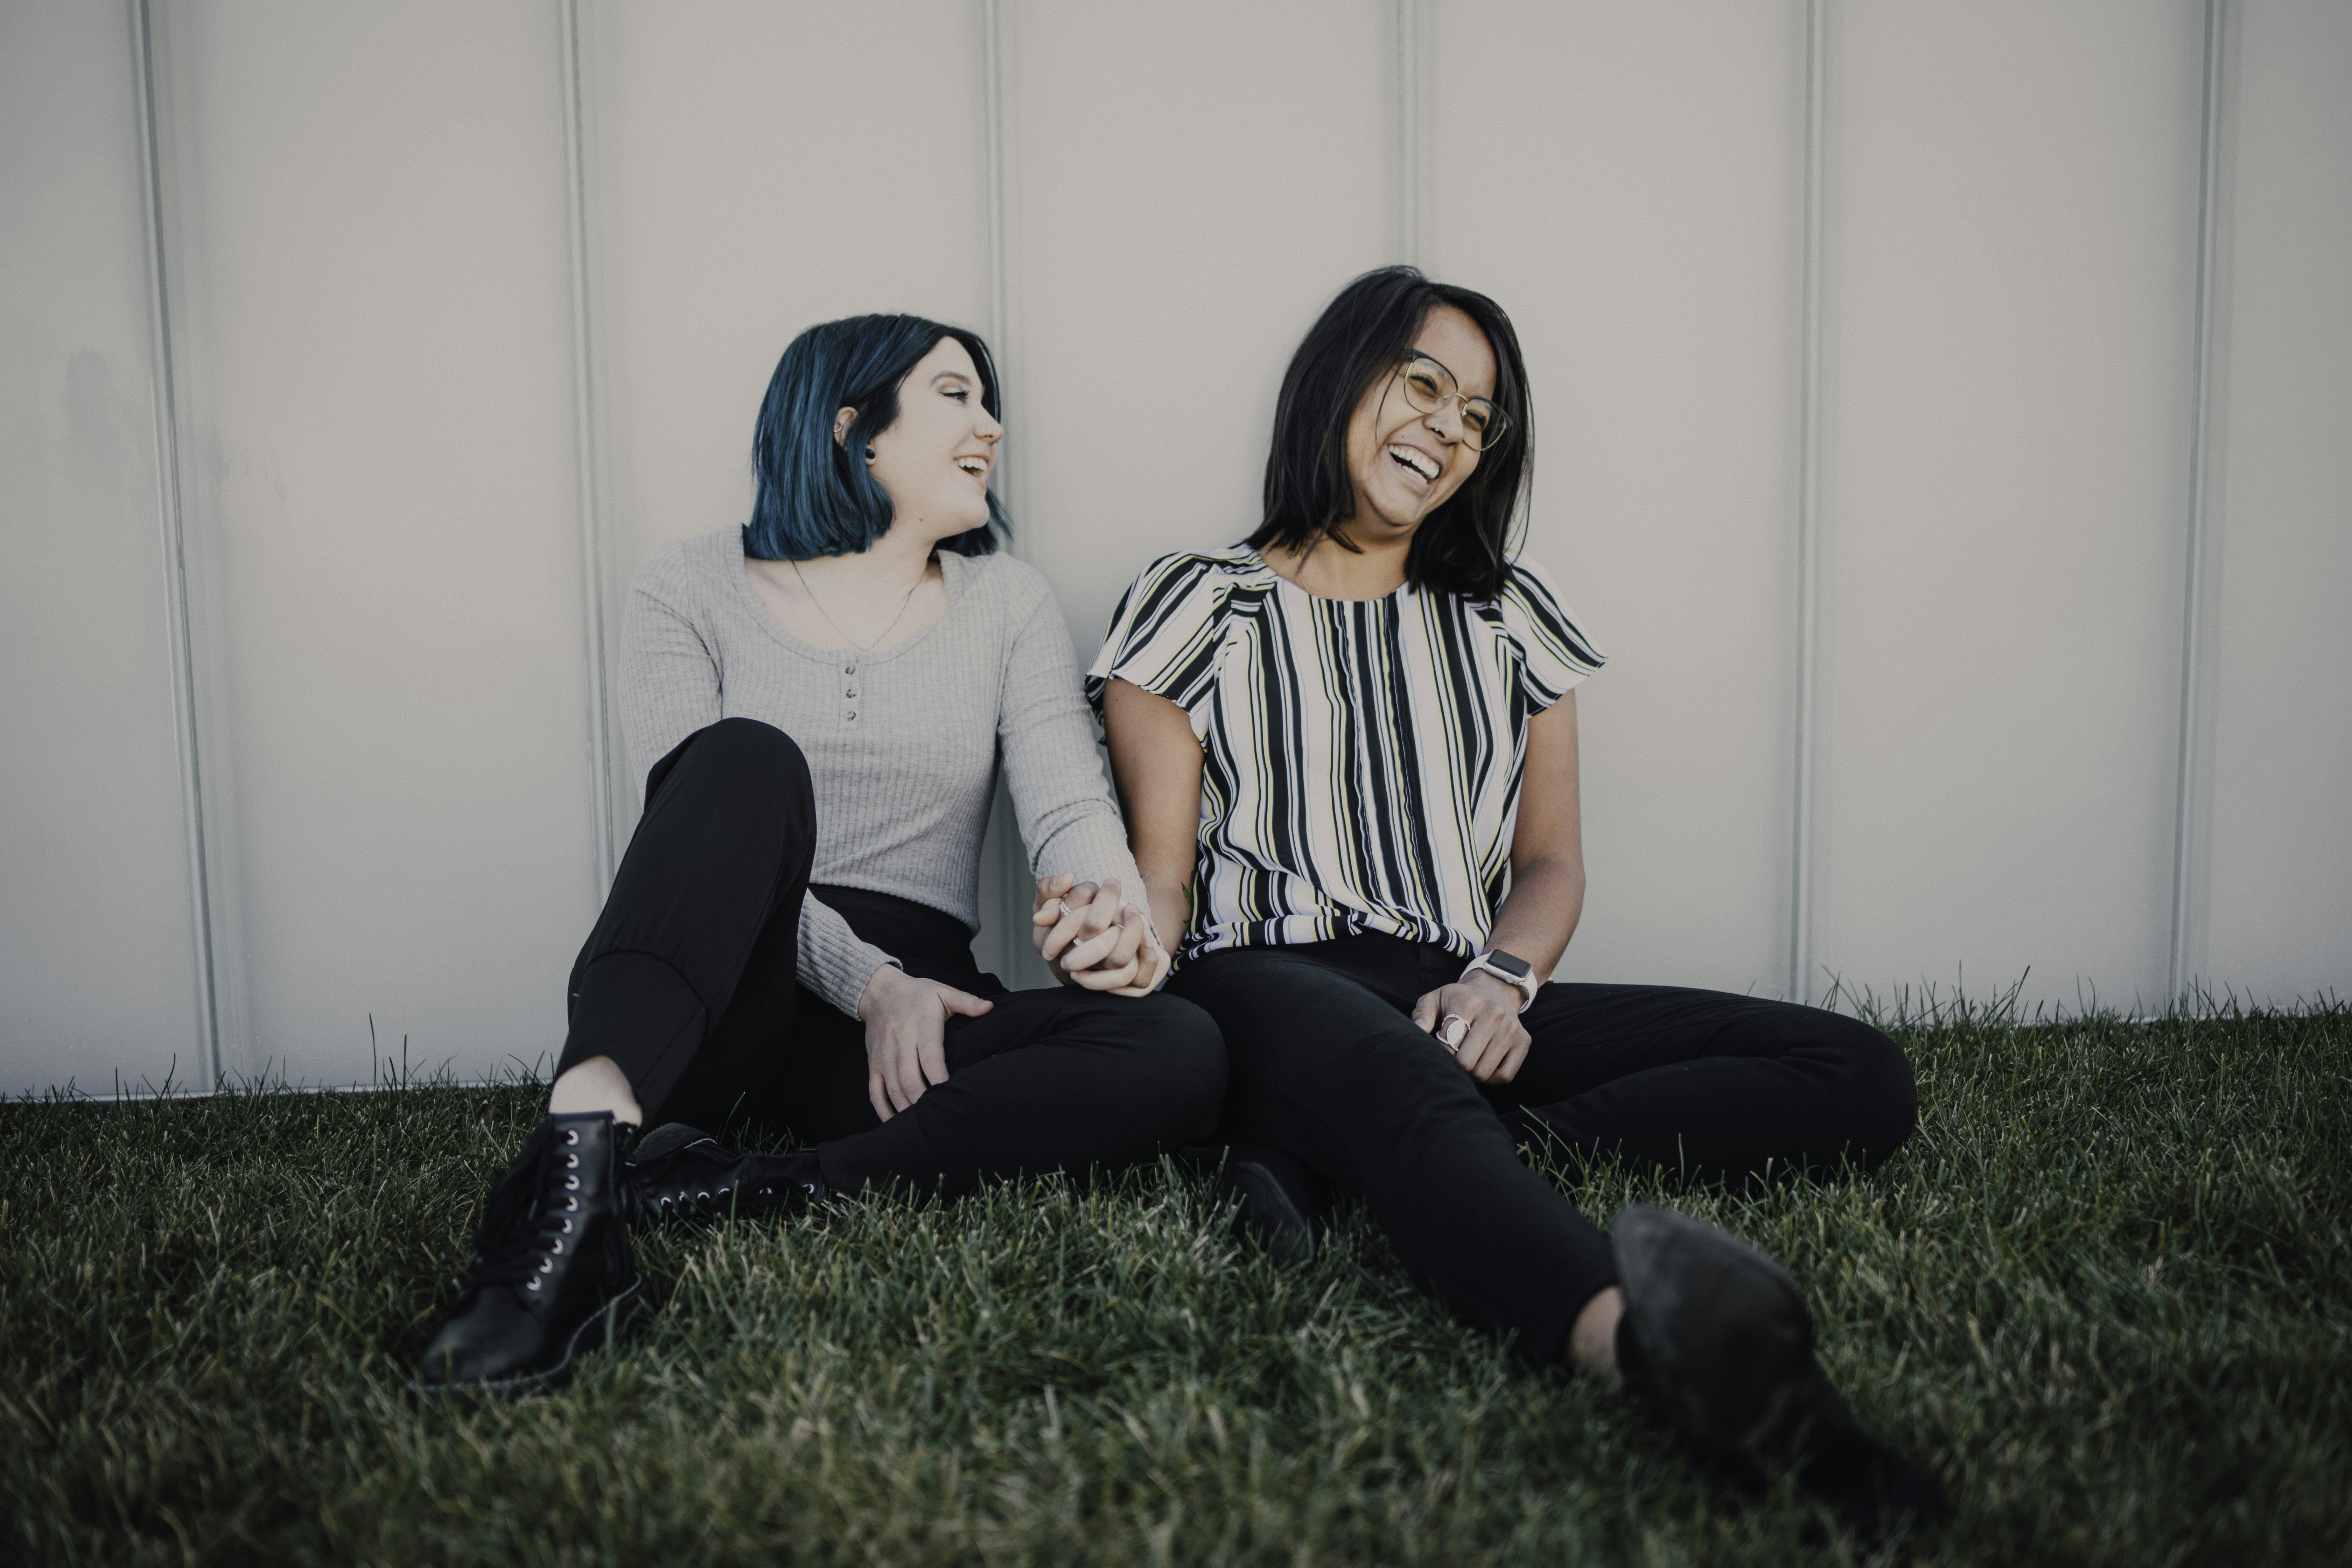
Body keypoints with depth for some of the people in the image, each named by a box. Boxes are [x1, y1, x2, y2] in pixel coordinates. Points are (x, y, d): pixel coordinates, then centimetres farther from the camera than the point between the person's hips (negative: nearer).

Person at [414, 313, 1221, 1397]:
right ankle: (577, 1160, -49)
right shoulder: (691, 590, 5)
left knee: (1182, 1052, -26)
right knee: (753, 758, -33)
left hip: (909, 1010, 3)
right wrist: (867, 980, -21)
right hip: (703, 1002, -3)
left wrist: (1112, 908, -25)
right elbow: (716, 811, -8)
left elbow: (1069, 802, -1)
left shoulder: (1007, 605, 13)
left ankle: (742, 1193, -32)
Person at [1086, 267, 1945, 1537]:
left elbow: (1550, 860, 16)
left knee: (1860, 1077, -15)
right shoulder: (1200, 604, 9)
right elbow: (1162, 870, 3)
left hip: (1466, 997, 5)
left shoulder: (1510, 614, 20)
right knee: (1404, 1081, -41)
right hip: (1269, 976, -4)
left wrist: (1504, 979, -7)